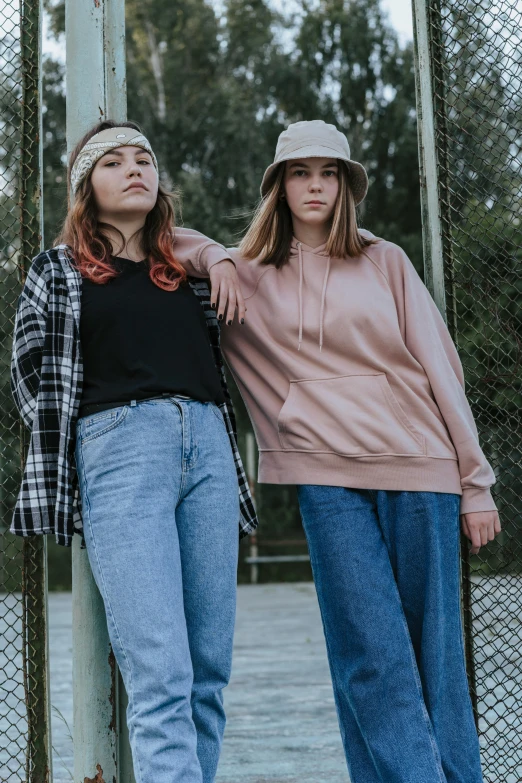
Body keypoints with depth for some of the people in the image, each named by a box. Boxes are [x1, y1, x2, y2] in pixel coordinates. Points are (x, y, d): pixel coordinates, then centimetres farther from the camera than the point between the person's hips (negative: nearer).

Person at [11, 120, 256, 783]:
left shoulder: (185, 269, 23)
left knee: (209, 672, -1)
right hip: (119, 449, -4)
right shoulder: (57, 270, 14)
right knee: (160, 675, -16)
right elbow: (31, 378, 12)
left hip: (206, 449, 4)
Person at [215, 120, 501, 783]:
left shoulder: (385, 262, 10)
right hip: (327, 476, 0)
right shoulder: (247, 276, 11)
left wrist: (476, 482, 4)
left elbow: (440, 368, 8)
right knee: (372, 655, -5)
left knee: (434, 651, 2)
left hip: (418, 465, 0)